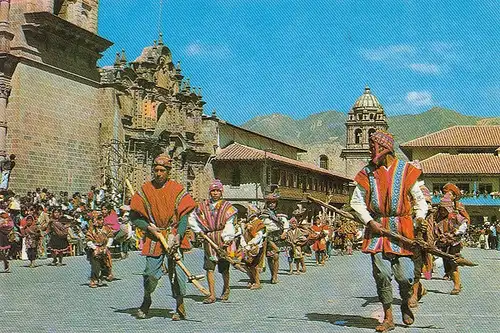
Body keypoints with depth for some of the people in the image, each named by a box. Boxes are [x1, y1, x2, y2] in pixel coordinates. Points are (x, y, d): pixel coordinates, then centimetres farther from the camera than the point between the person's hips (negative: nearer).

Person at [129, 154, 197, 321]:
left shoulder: (177, 189, 1)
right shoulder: (145, 190, 4)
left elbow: (184, 216, -3)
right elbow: (134, 217, 7)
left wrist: (178, 235, -17)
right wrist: (147, 226, -9)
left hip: (173, 236, -1)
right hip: (153, 238, 1)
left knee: (177, 272, -5)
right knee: (151, 273, -2)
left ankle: (180, 307, 9)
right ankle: (146, 302, 25)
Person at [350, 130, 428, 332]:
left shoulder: (405, 170, 4)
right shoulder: (367, 172, 7)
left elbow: (419, 197, 10)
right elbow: (357, 201, 6)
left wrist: (420, 215, -9)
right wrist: (370, 221, -6)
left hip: (401, 230, -1)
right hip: (377, 229, 1)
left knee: (405, 276, -4)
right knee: (382, 274, -2)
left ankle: (405, 304, 28)